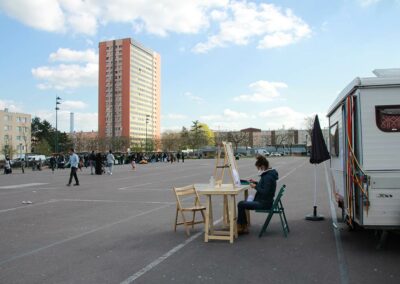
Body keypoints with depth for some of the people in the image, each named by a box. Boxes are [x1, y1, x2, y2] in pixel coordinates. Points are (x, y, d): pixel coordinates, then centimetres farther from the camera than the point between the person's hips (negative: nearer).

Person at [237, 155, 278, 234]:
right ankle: (244, 227, 12)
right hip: (262, 201, 11)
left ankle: (240, 227, 6)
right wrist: (256, 183, 12)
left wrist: (255, 187, -17)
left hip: (264, 203, -11)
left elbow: (265, 192, -26)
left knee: (241, 205, -11)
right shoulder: (268, 174, 10)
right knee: (243, 203, 12)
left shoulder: (268, 177, -21)